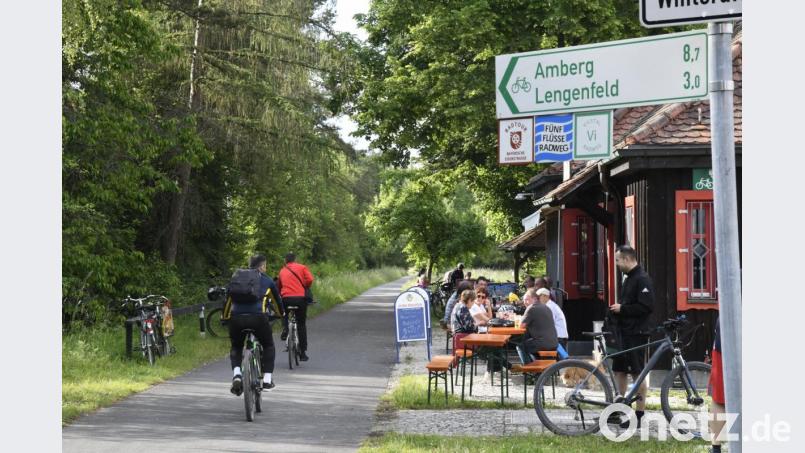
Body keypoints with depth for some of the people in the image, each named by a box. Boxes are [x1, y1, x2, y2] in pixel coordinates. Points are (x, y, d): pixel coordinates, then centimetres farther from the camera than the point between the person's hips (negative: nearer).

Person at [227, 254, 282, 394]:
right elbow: (277, 300, 32)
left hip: (236, 318, 2)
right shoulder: (267, 280, 19)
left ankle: (236, 375, -3)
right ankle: (267, 380, 12)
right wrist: (281, 314, 51)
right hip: (258, 318, -2)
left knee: (236, 348, 23)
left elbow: (228, 300, 31)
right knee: (268, 346, 22)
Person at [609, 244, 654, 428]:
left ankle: (639, 415, 0)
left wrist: (622, 309, -16)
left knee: (638, 373, -5)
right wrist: (616, 309, 7)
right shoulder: (628, 279, 17)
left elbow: (646, 307, -22)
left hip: (636, 333, -10)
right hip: (623, 332, 10)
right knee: (619, 370, 12)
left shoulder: (643, 280, -13)